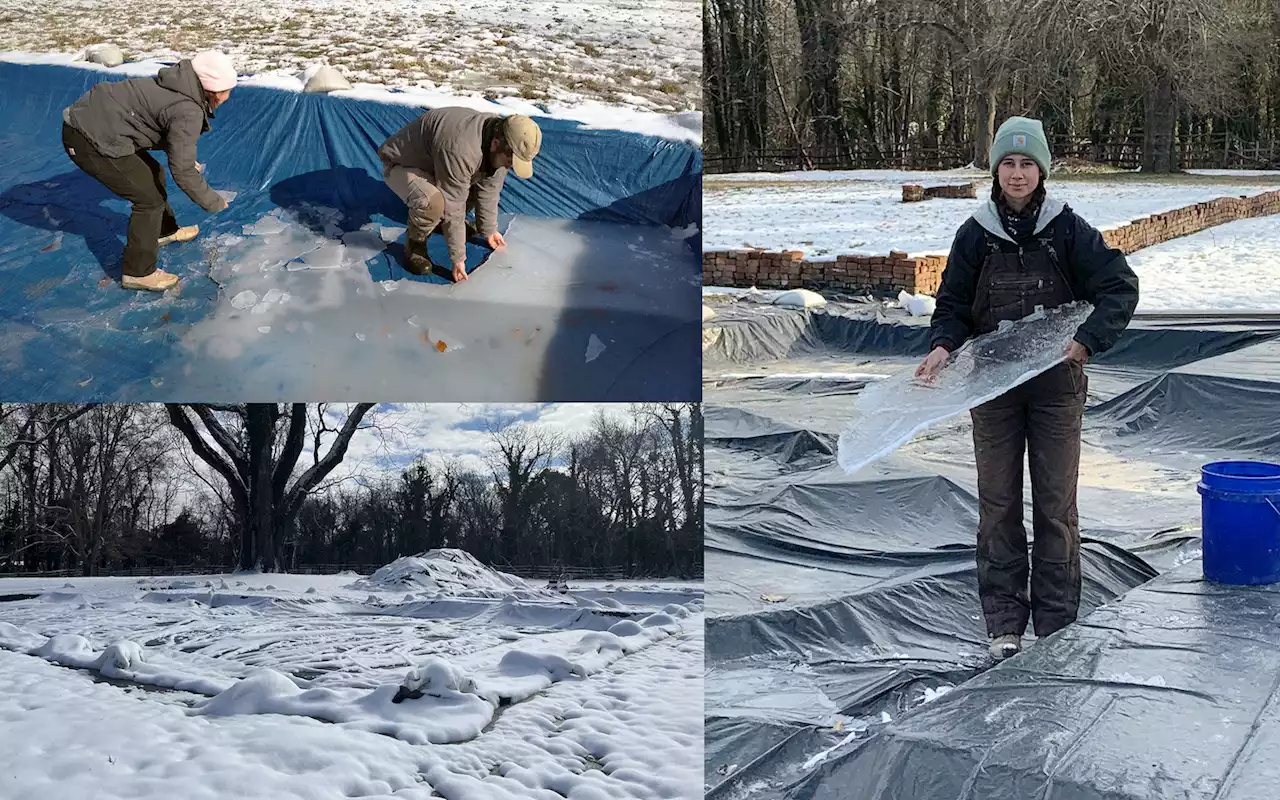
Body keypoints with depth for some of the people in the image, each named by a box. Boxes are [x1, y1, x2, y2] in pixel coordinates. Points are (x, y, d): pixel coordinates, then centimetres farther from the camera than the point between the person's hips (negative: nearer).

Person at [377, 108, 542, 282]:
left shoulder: (500, 134, -14)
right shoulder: (460, 150, -40)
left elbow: (488, 191, -3)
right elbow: (453, 207, -33)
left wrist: (489, 229, 1)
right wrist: (458, 258, -28)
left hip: (433, 160, 8)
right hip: (400, 164, -8)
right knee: (432, 203, -35)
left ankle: (444, 222, 15)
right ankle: (415, 243, -7)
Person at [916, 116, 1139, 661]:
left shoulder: (1067, 229, -3)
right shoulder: (976, 233, 2)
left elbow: (1120, 286, -6)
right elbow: (953, 305, 6)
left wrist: (1087, 339, -20)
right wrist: (943, 346, -13)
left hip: (1056, 385, -1)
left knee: (1057, 503, 3)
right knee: (998, 504, 4)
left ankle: (1057, 623, 13)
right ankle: (1004, 623, 13)